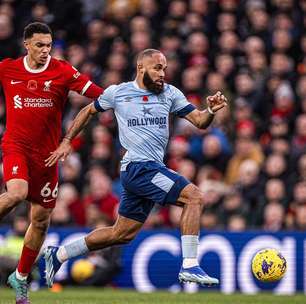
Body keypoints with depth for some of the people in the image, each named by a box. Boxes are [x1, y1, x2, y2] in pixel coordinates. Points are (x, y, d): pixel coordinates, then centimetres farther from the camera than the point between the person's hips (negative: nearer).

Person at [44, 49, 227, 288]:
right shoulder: (117, 93, 1)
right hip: (138, 167, -6)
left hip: (153, 169, 6)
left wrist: (211, 111, -15)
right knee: (195, 196, -20)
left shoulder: (170, 93, 10)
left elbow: (199, 121, 6)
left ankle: (59, 254, 27)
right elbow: (88, 111, 17)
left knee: (123, 234, 13)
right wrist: (67, 142, 14)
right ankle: (190, 266, -21)